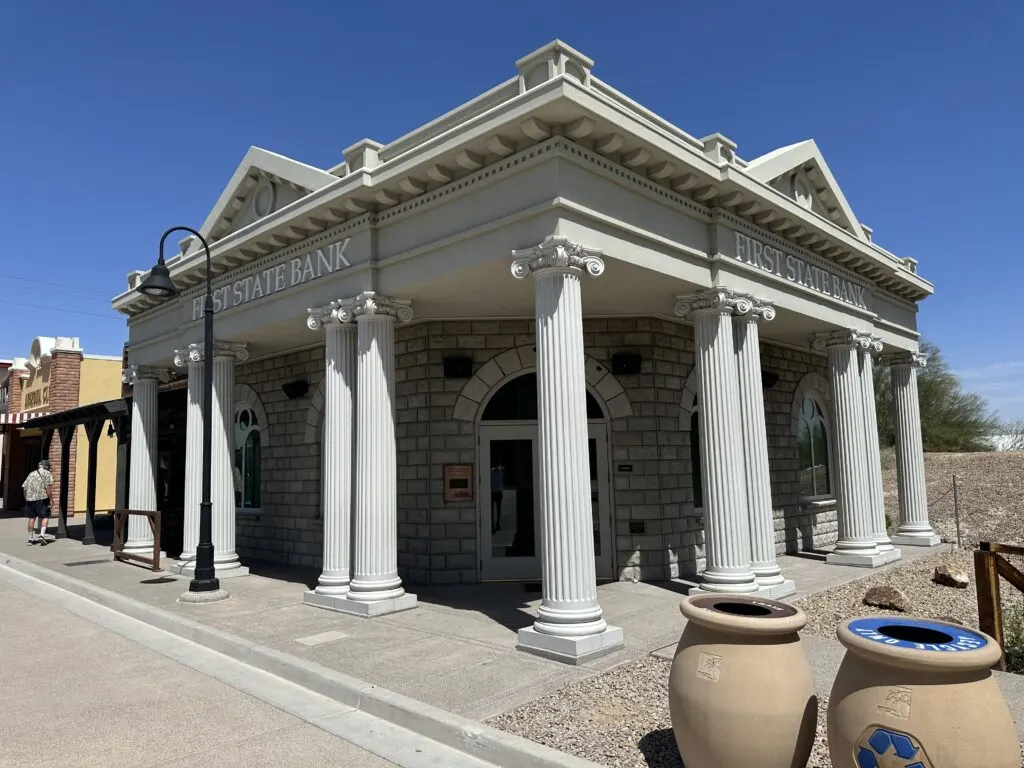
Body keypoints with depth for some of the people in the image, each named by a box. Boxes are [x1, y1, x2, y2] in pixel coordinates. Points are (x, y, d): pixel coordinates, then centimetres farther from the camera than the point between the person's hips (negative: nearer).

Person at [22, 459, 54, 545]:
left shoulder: (31, 473, 19)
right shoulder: (46, 473, 3)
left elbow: (24, 487, 14)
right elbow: (47, 487, -8)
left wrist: (26, 499, 20)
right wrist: (50, 498, -6)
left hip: (30, 498, 5)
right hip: (42, 497, -5)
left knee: (31, 518, 9)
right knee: (45, 517, 3)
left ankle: (30, 539, 14)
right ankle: (42, 535, -13)